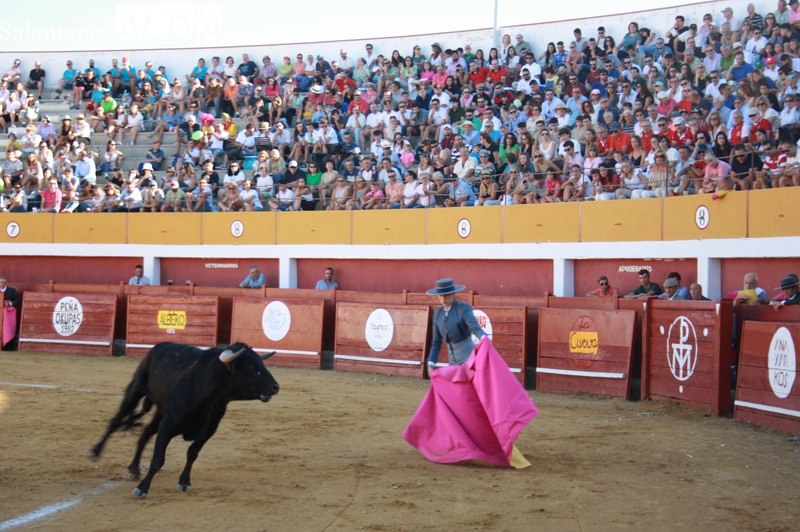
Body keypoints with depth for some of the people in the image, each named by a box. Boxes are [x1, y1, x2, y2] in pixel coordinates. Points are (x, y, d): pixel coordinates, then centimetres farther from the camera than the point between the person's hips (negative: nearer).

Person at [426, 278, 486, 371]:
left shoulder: (464, 308, -10)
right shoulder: (437, 313, 8)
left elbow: (475, 327, -28)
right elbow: (436, 342, 13)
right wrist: (431, 365, 5)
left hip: (467, 354, -7)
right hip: (453, 357, 7)